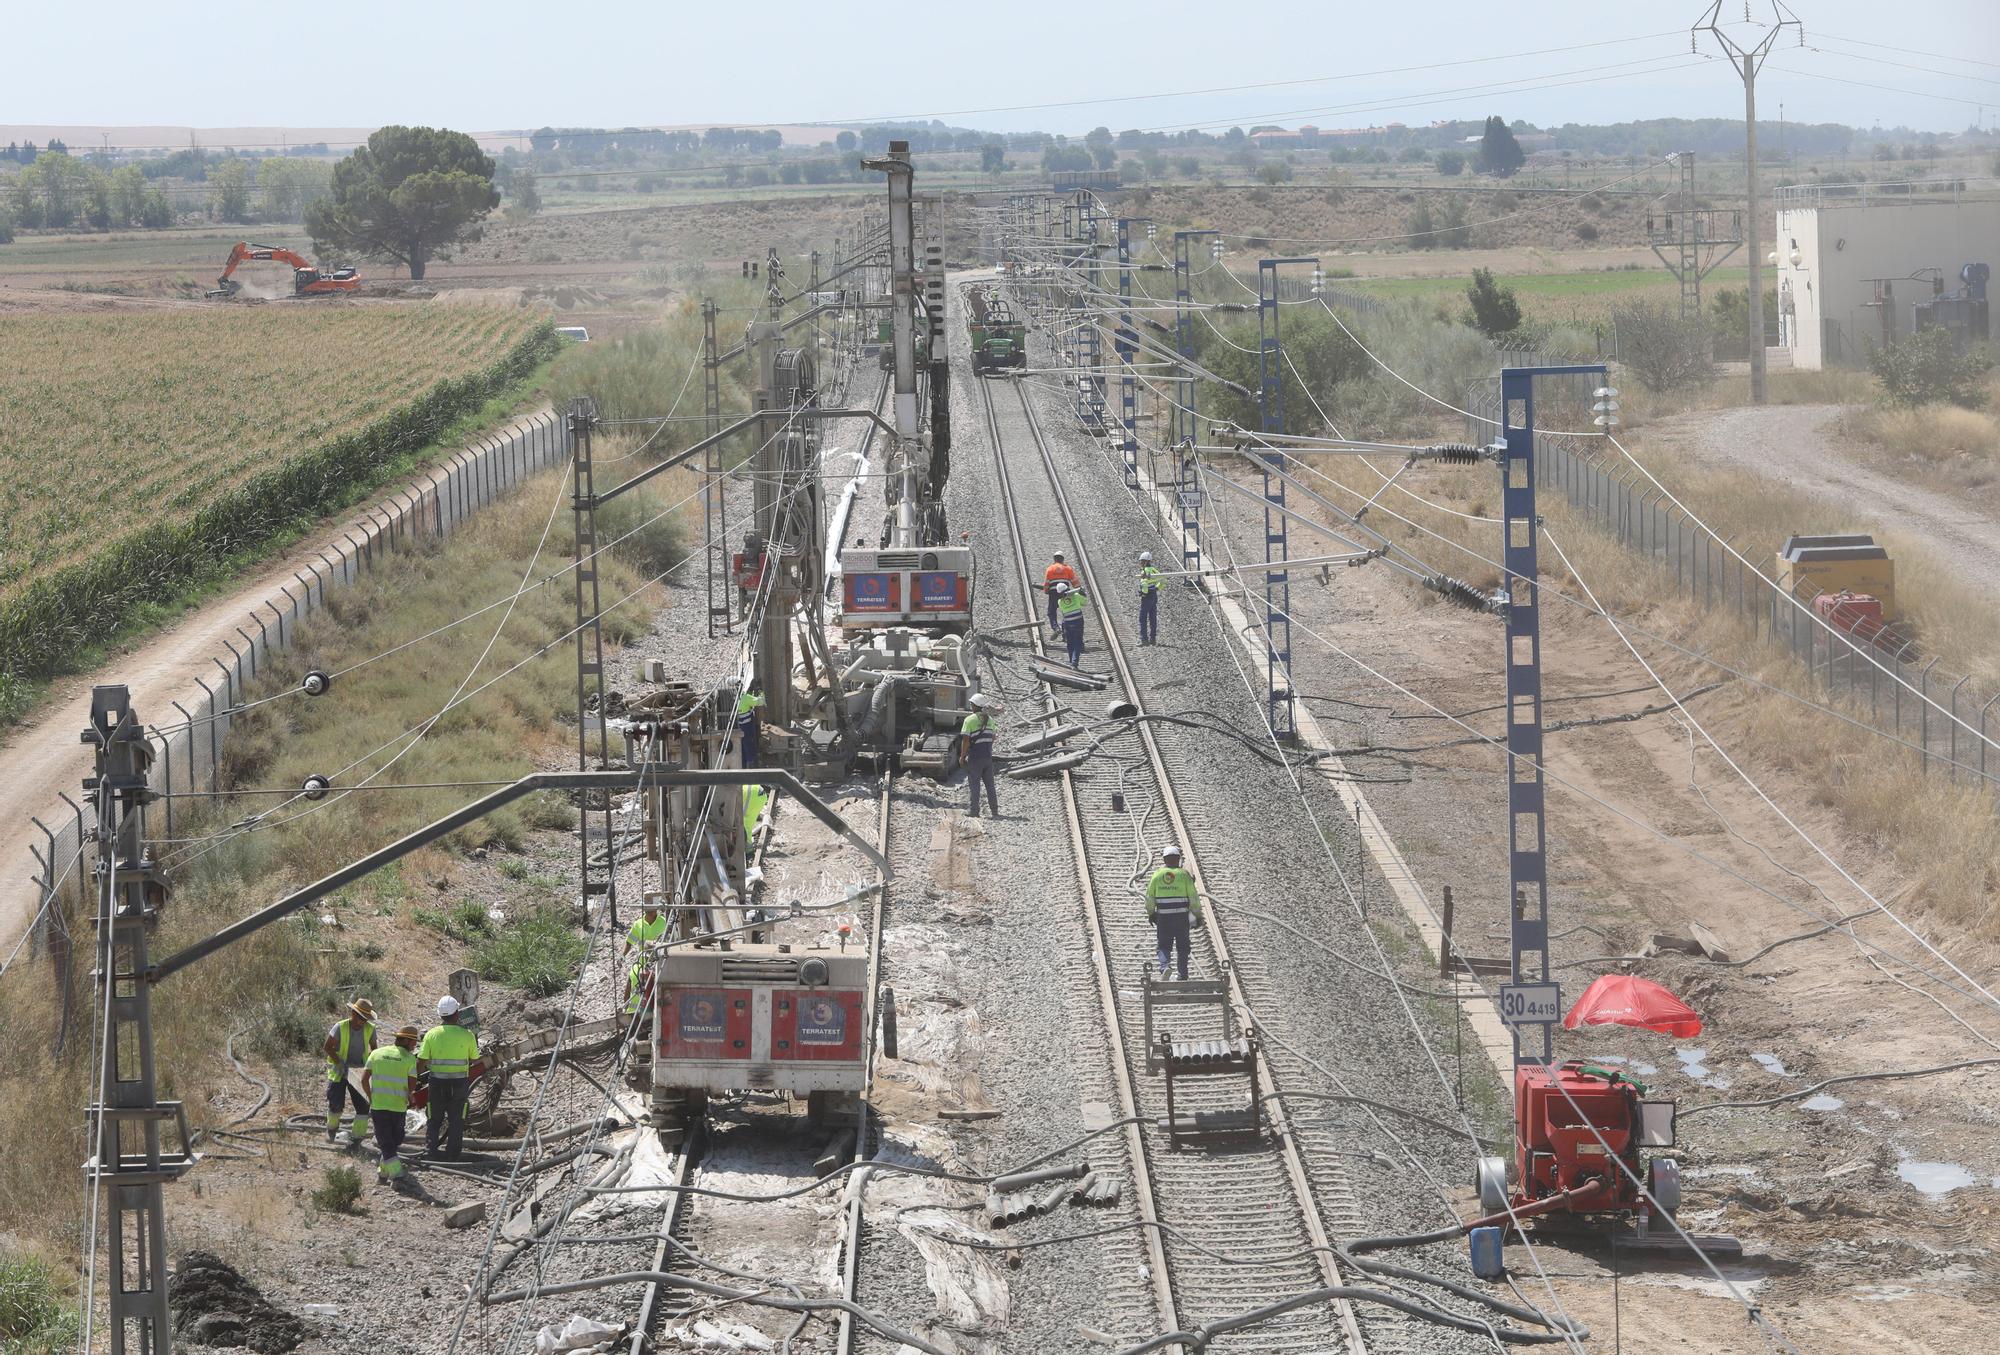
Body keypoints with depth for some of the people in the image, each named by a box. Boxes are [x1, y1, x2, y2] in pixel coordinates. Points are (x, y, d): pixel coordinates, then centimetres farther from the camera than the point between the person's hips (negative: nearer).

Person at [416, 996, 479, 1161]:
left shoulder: (431, 1034, -6)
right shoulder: (467, 1035, -7)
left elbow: (421, 1063, -4)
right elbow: (475, 1060, 4)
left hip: (437, 1083, 1)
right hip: (459, 1083, -1)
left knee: (434, 1120, 13)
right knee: (456, 1121, 9)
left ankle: (429, 1153, 6)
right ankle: (451, 1156, 8)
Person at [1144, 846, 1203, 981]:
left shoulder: (1157, 874, 2)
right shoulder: (1183, 874, -3)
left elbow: (1149, 896, 6)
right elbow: (1193, 896, -3)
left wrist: (1150, 913, 18)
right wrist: (1198, 914, 6)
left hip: (1163, 916, 1)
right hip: (1181, 916, -1)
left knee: (1164, 945, 7)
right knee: (1182, 946, 11)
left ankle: (1164, 967, -17)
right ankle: (1182, 974, 14)